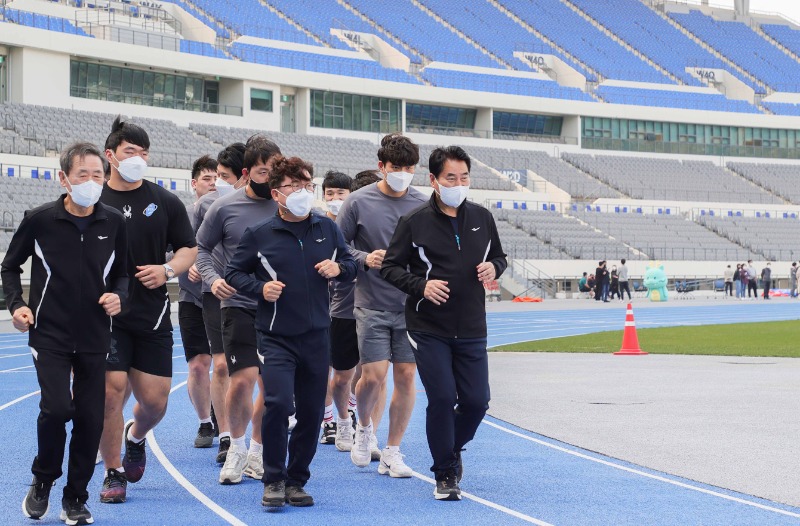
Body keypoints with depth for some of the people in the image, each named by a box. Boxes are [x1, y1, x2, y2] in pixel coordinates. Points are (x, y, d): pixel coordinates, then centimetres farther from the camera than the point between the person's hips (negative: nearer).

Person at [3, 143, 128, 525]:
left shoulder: (114, 223, 0)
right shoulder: (39, 220, -7)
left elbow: (121, 273, 14)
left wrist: (118, 296, -6)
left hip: (94, 338, 3)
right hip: (49, 335, -3)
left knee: (90, 419, 2)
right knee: (57, 407, -18)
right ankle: (42, 481, 9)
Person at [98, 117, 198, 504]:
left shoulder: (165, 202, 7)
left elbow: (189, 248, 12)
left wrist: (168, 270, -8)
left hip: (153, 315, 2)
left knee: (155, 400, 3)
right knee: (111, 391, -10)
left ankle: (135, 438, 38)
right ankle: (113, 474, 7)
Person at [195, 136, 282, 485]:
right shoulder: (224, 208, -2)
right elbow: (201, 248, 8)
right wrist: (213, 278, -9)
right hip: (239, 305, -2)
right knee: (243, 379, -14)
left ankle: (257, 450, 27)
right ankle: (237, 447, 10)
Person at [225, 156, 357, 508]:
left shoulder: (328, 229, 6)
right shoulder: (259, 234, -2)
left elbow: (350, 264, 17)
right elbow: (233, 272, 5)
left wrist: (338, 269, -5)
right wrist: (260, 288, -12)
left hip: (317, 337, 3)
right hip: (276, 337, -3)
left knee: (311, 413, 6)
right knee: (278, 403, -20)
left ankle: (295, 481, 22)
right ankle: (274, 480, -4)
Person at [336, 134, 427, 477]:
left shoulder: (424, 205, 3)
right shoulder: (359, 203, -3)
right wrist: (364, 259, -13)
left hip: (412, 307, 2)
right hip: (372, 306, -2)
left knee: (406, 376, 1)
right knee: (373, 376, -8)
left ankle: (392, 452, 13)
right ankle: (365, 426, 24)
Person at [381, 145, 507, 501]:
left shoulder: (482, 218, 7)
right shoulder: (415, 222, -5)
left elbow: (499, 257, 19)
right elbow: (390, 267, -2)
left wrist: (494, 267, -4)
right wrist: (421, 286, -18)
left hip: (472, 330, 3)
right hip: (429, 328, -3)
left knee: (476, 401, 1)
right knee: (442, 399, -8)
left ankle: (452, 449, 32)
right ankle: (445, 474, 9)